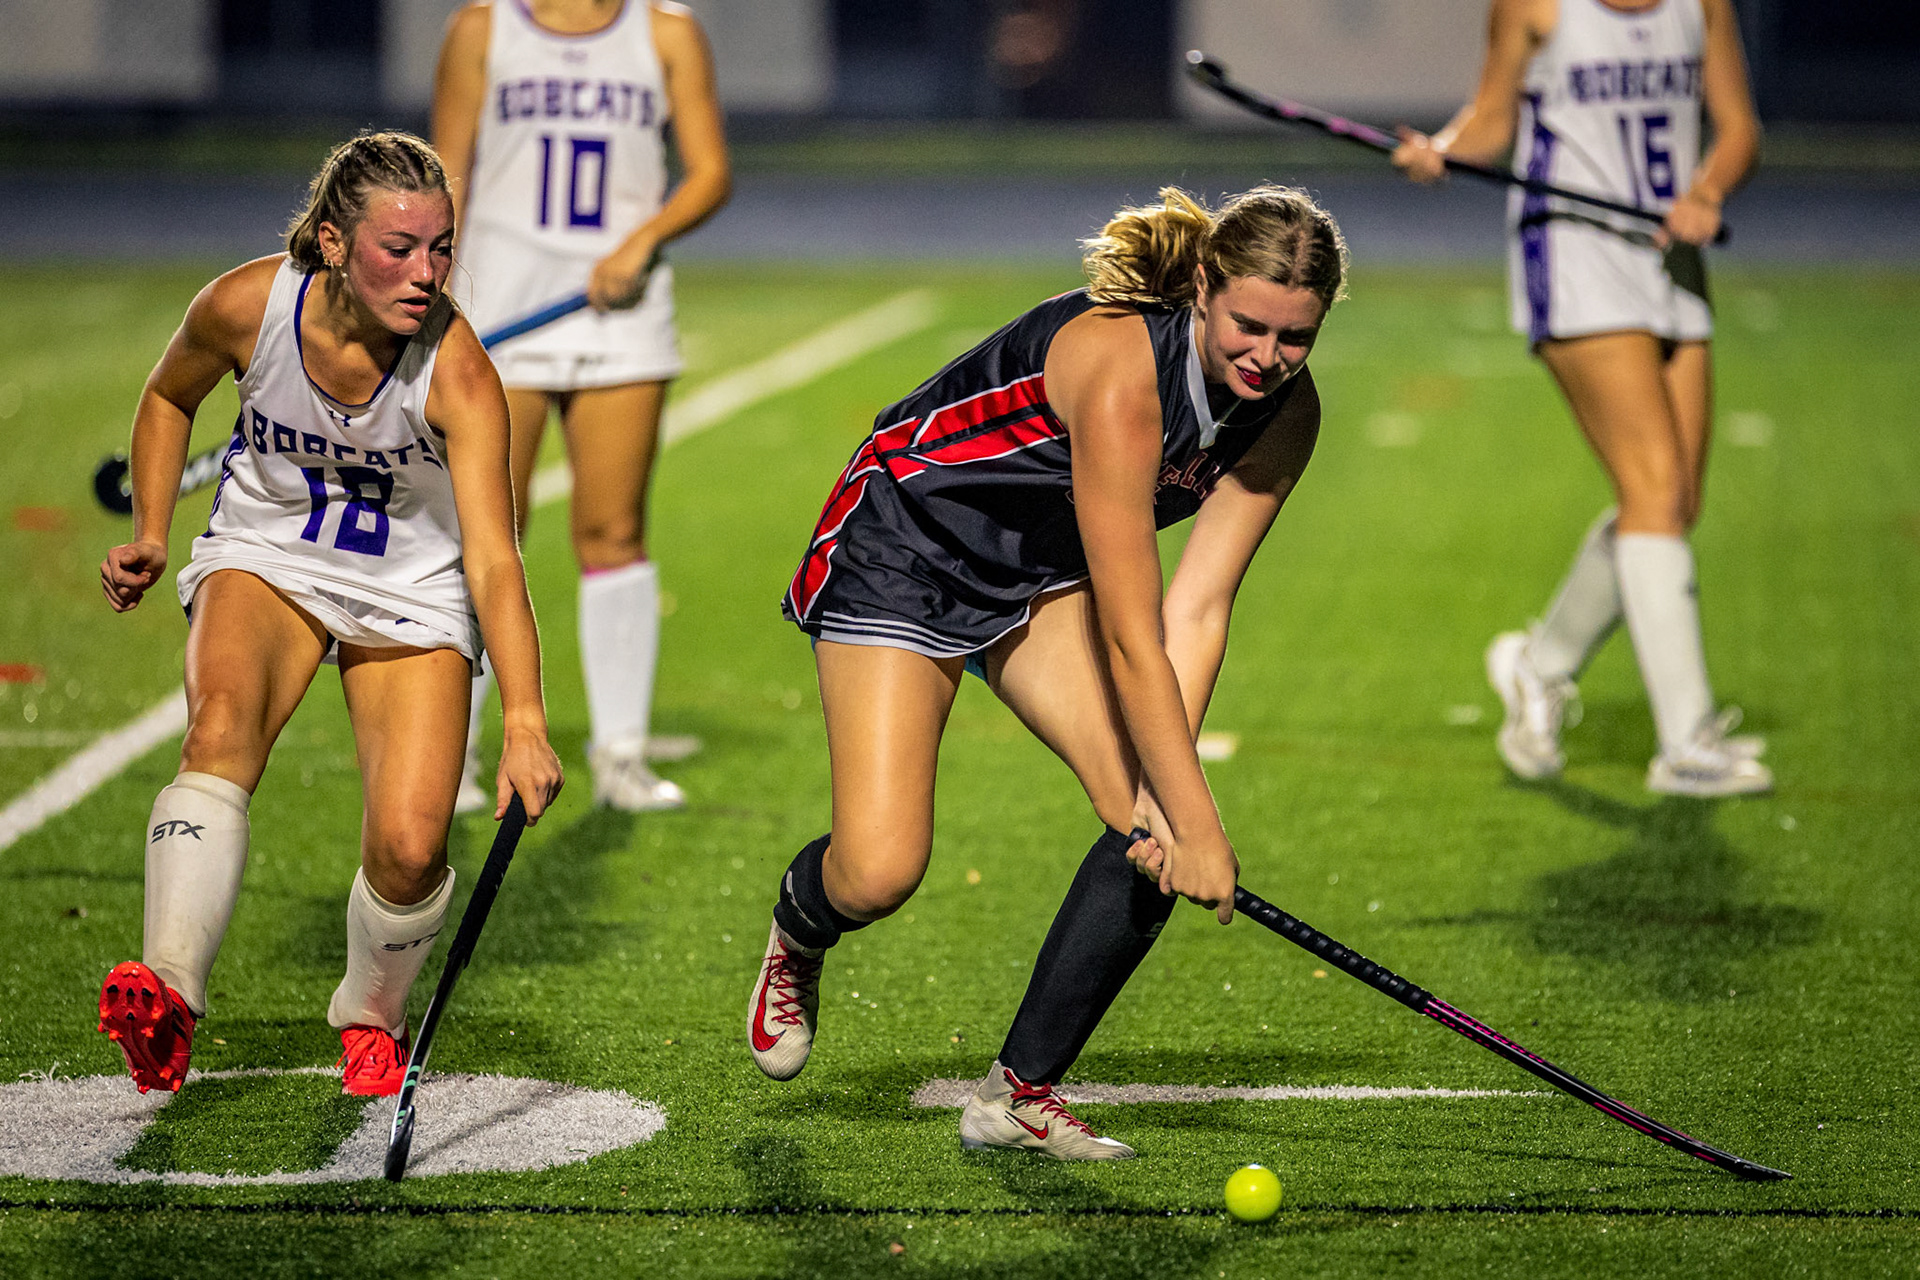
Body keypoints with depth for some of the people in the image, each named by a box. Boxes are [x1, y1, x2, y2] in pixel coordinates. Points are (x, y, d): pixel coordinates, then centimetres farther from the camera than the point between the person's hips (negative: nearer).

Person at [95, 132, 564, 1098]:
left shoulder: (456, 370, -26)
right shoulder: (246, 308, -20)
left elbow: (492, 559, -33)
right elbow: (170, 397, 6)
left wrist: (524, 722, -44)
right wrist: (150, 534, -5)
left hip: (413, 591, -1)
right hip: (265, 557, 1)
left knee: (409, 847, -16)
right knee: (220, 730, -32)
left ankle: (371, 1015, 17)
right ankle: (168, 994, -46)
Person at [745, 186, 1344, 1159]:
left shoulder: (1284, 410, -14)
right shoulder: (1119, 368, -36)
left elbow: (1196, 611, -14)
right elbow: (1132, 641, -35)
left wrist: (1166, 803, -24)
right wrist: (1196, 825, -33)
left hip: (1044, 572, 7)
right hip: (903, 550, -7)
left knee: (1157, 824, -14)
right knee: (879, 873, -16)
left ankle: (1020, 1092, -2)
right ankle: (797, 935, 23)